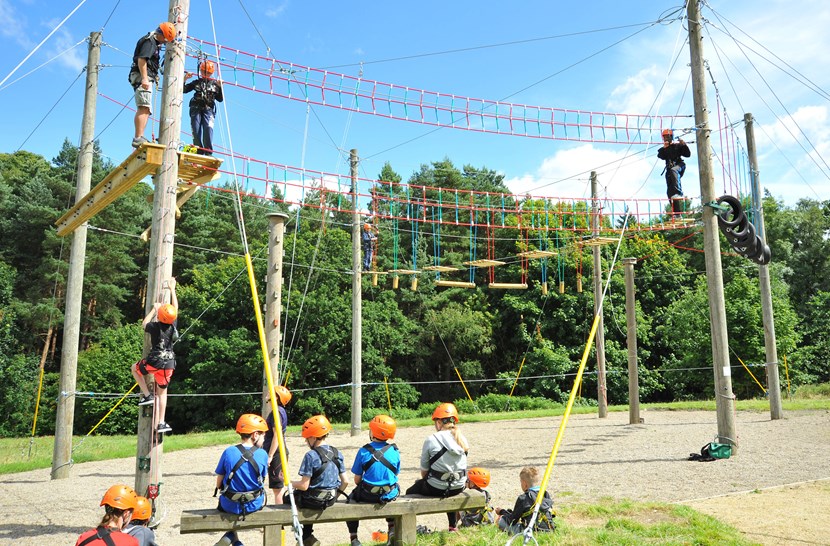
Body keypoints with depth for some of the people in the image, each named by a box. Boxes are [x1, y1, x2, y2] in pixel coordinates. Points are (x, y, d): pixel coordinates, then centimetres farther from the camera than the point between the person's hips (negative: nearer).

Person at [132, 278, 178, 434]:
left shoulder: (156, 326, -12)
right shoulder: (174, 325, -3)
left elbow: (144, 324, 12)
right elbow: (175, 307, 13)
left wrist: (154, 309, 18)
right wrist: (172, 289, 22)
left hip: (154, 361, -3)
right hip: (169, 363, 3)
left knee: (135, 369, 27)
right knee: (162, 392, 13)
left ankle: (147, 395, 14)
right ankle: (161, 423, 10)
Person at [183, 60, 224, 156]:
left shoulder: (215, 84, 14)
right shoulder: (197, 82, 17)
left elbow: (220, 99, 10)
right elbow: (183, 90, 17)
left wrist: (220, 87, -1)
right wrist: (184, 79, 4)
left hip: (208, 109, -2)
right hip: (196, 108, 2)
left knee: (208, 128, -23)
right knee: (196, 131, -7)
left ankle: (208, 152, -23)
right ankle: (199, 153, -2)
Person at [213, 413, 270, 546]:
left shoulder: (228, 452, -11)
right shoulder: (263, 454, -11)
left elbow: (219, 483, -3)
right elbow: (262, 481, 1)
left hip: (230, 506, 0)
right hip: (254, 505, 0)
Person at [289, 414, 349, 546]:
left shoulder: (311, 455, -19)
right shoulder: (337, 453, 0)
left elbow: (304, 486, -19)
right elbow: (344, 481, 3)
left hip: (315, 500, -6)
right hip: (331, 499, 6)